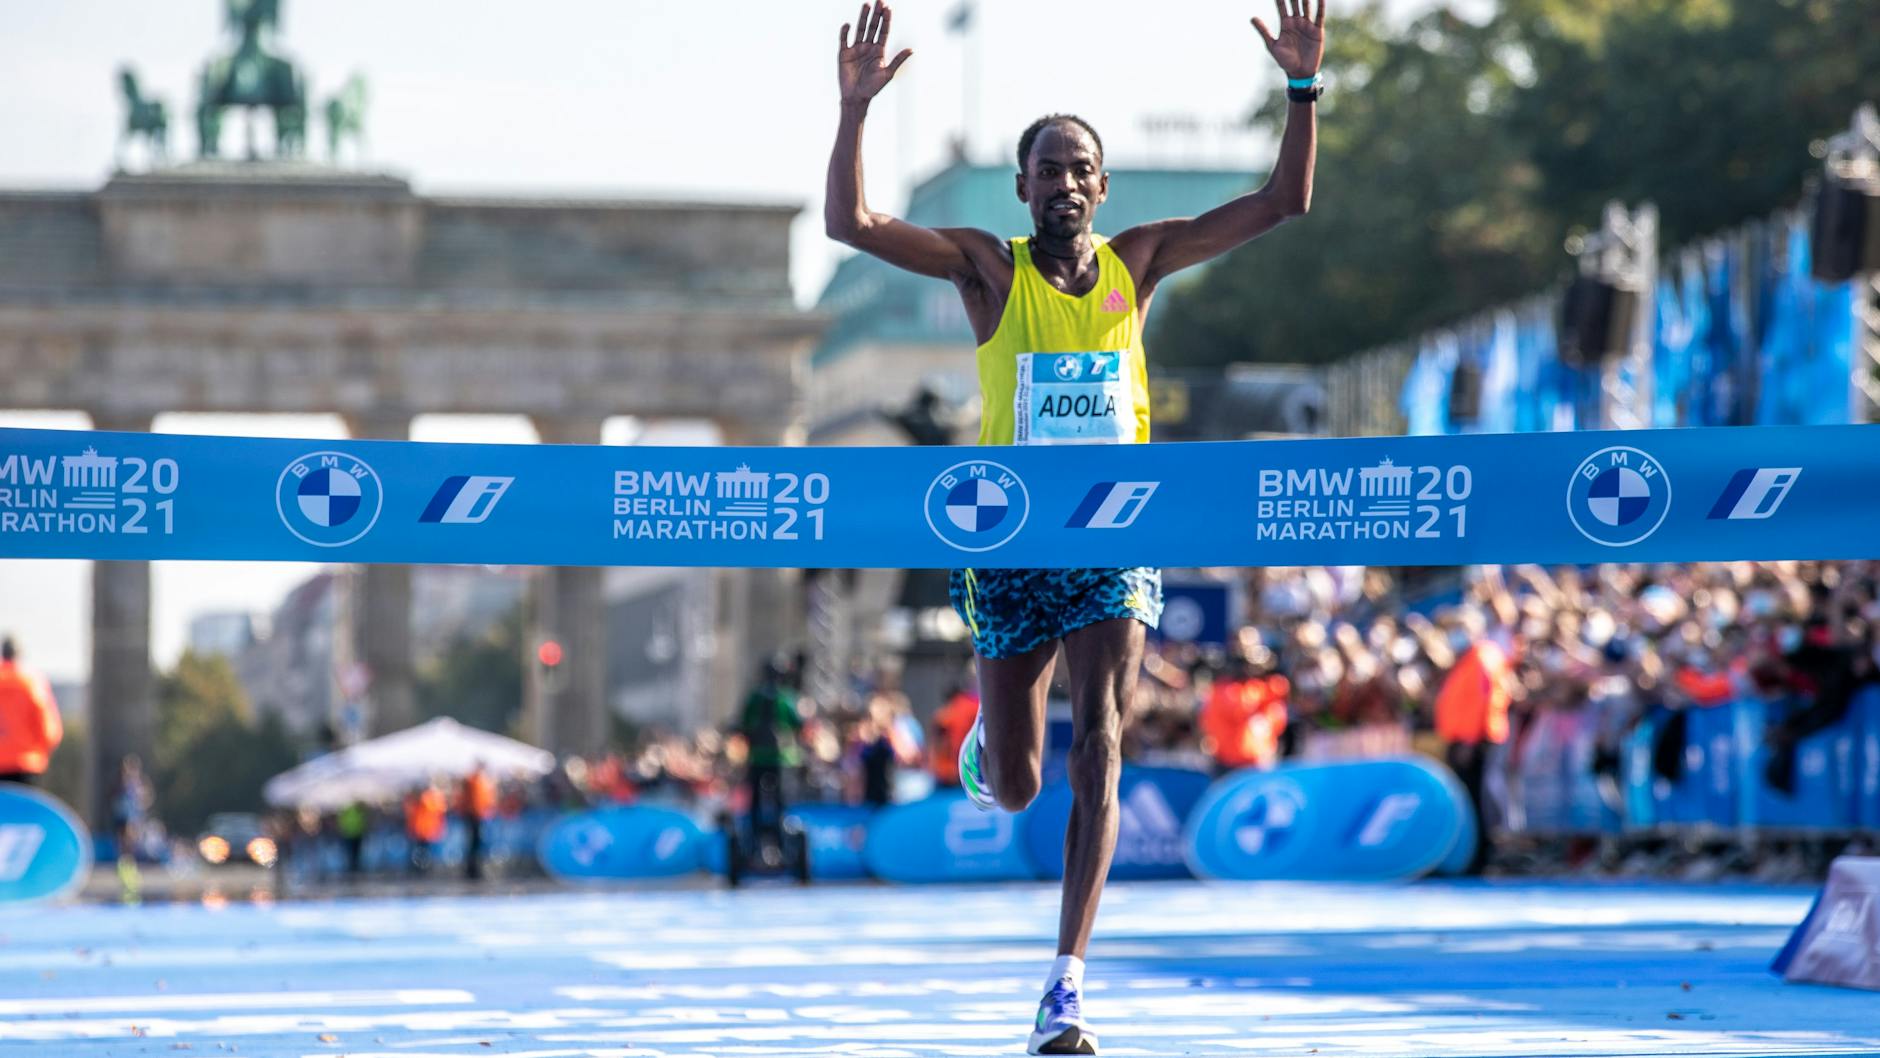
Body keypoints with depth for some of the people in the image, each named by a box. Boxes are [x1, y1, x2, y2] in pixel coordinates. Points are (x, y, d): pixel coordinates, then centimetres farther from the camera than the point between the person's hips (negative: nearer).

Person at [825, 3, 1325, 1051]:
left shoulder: (1137, 260, 4)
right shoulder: (989, 267, -3)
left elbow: (1282, 202, 2)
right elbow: (851, 223, -15)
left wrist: (1304, 87, -9)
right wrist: (855, 107, -26)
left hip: (1116, 544, 1)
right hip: (1012, 548, -1)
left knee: (1099, 746, -16)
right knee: (1015, 786, 7)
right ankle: (986, 747, 47)